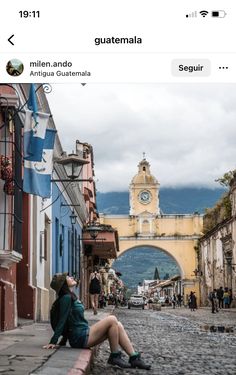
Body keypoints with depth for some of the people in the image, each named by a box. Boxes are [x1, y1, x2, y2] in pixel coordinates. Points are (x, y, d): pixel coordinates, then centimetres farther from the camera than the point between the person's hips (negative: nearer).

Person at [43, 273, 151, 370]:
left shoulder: (72, 297, 18)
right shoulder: (66, 298, -12)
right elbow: (62, 320, -15)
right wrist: (53, 342, -15)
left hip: (84, 334, 9)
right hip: (80, 338, -9)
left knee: (117, 326, 1)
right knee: (112, 320, -15)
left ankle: (134, 358, -2)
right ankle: (114, 356, -6)